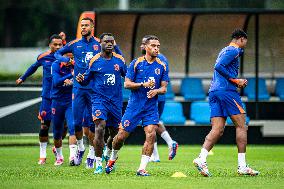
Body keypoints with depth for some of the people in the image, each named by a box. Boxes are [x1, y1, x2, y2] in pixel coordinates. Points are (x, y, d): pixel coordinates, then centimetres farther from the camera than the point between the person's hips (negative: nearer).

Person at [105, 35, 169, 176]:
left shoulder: (162, 66, 5)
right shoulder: (136, 63, -2)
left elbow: (164, 88, 6)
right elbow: (127, 84, -4)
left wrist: (156, 91, -17)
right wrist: (143, 84, -18)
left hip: (151, 107, 1)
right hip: (134, 105, -1)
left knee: (151, 134, -17)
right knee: (122, 135, 1)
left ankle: (142, 169, -12)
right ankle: (113, 158, 31)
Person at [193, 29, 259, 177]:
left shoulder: (225, 51, 26)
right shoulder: (233, 50, -5)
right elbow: (218, 66, -18)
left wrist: (238, 82, 20)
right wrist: (235, 80, -13)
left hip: (214, 92, 9)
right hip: (226, 91, -9)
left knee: (217, 130, 1)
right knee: (241, 126, -2)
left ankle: (201, 159, -18)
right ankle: (242, 166, -4)